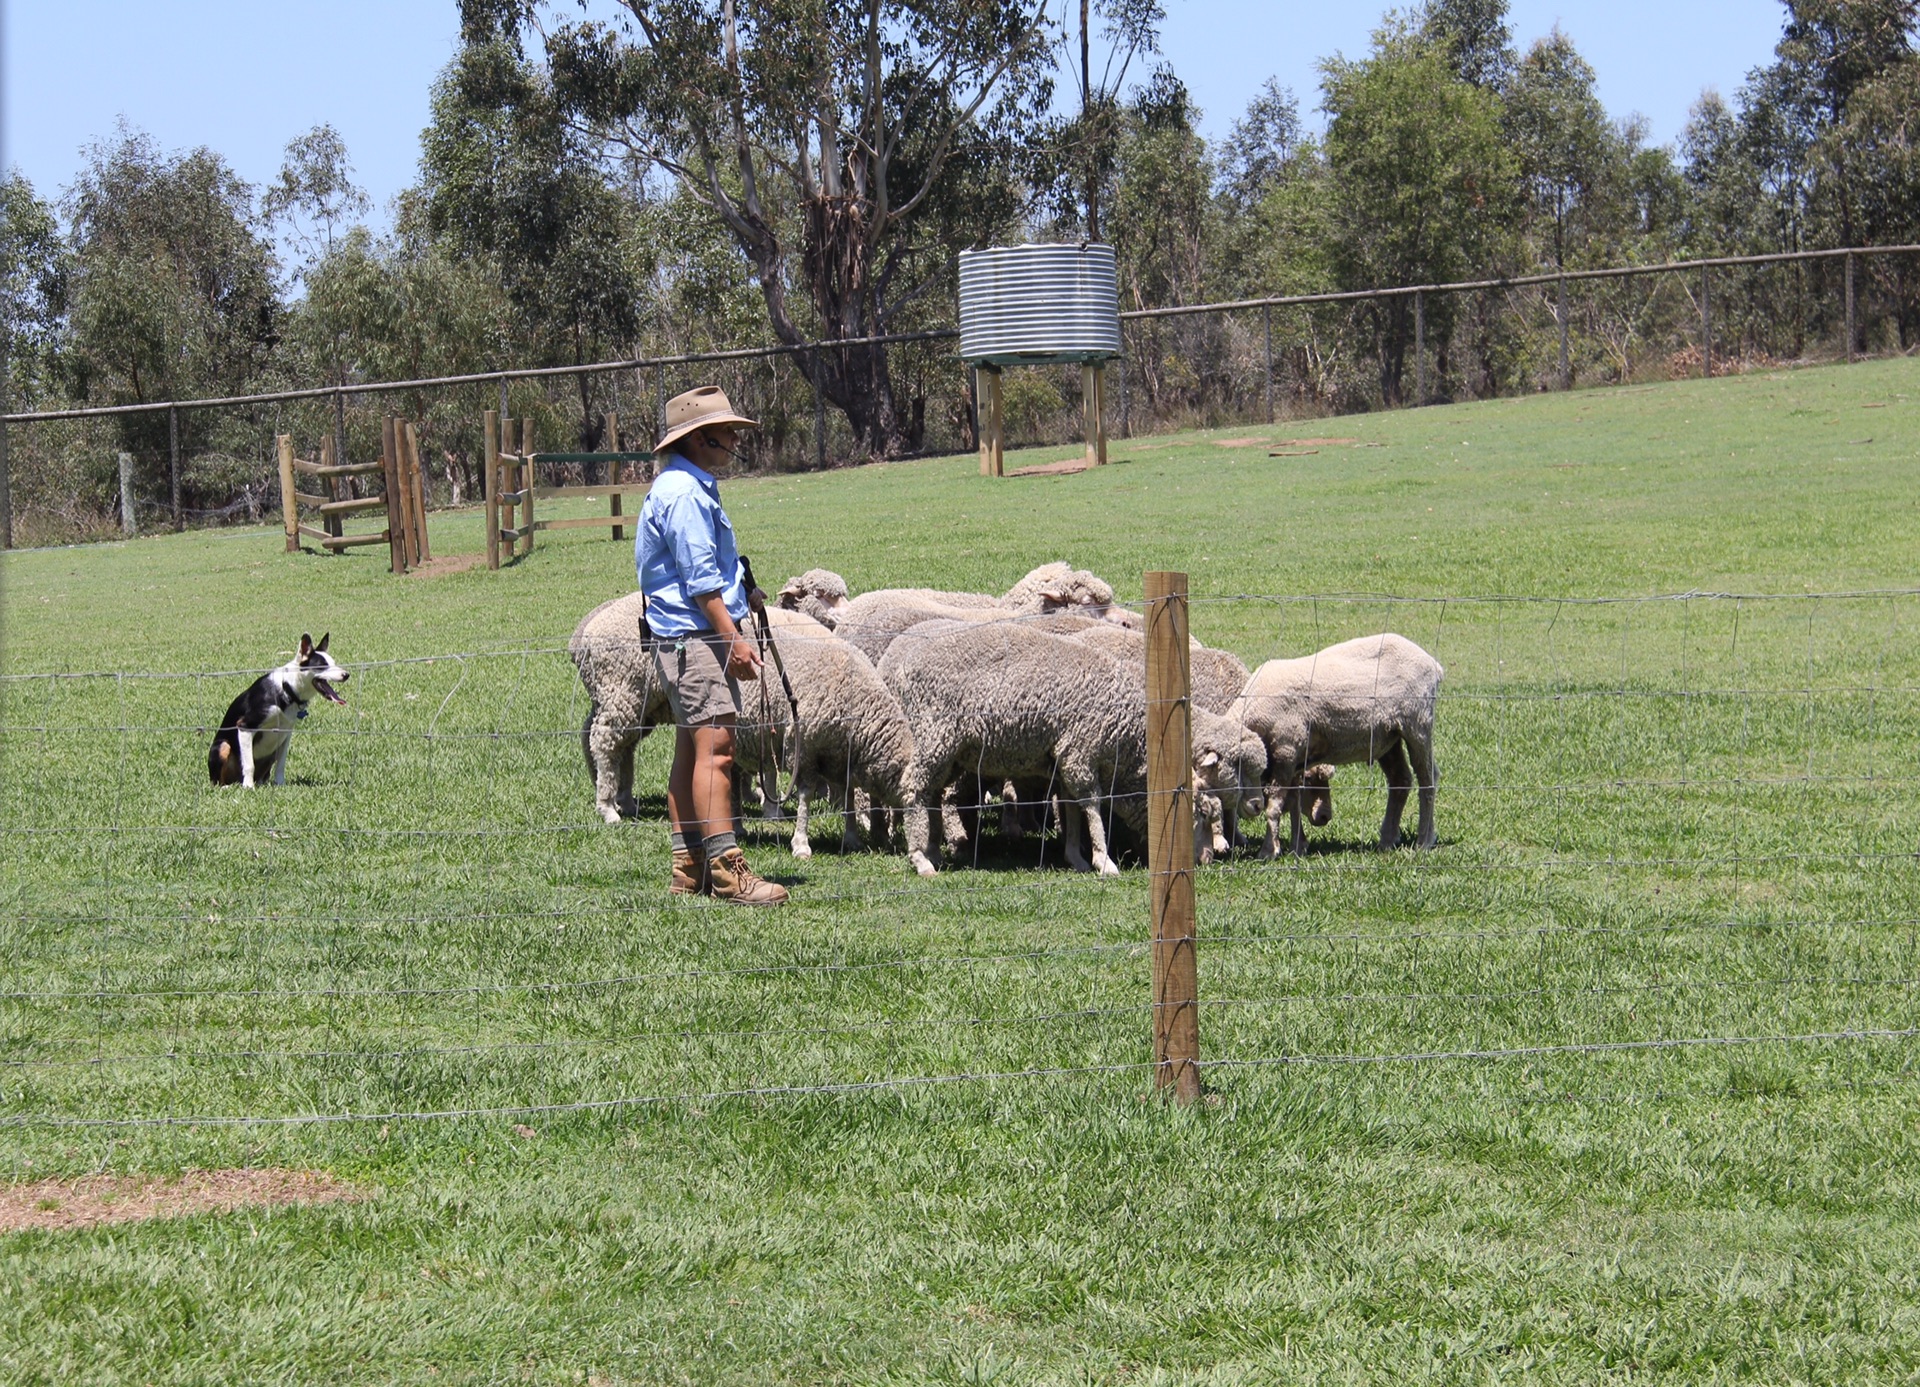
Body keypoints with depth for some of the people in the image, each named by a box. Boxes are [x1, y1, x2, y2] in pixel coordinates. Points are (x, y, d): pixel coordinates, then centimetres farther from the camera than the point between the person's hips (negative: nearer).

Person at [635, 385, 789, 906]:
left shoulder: (683, 487, 18)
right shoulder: (685, 493, -15)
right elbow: (700, 578, -20)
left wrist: (739, 593, 24)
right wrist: (734, 638, -20)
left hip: (681, 638, 11)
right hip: (694, 638, -11)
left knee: (691, 752, 11)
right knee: (714, 748, -13)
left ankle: (689, 868, 14)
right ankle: (726, 871, -17)